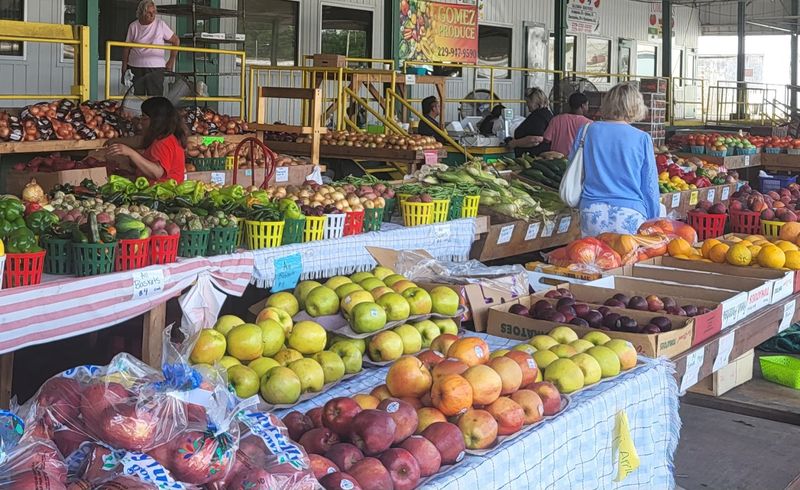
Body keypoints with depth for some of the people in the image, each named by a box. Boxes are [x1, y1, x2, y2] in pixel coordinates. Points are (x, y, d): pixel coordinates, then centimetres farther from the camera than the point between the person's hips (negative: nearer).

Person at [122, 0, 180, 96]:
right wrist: (124, 69, 5)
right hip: (135, 67, 2)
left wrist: (171, 61, 3)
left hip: (155, 67, -2)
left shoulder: (160, 24, -1)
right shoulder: (133, 26, 4)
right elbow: (127, 48, 9)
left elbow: (176, 41, 7)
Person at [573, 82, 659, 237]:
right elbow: (650, 187, 1)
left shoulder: (587, 131, 2)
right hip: (630, 215, -2)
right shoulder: (642, 139, -3)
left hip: (592, 213, 2)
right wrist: (653, 226, 11)